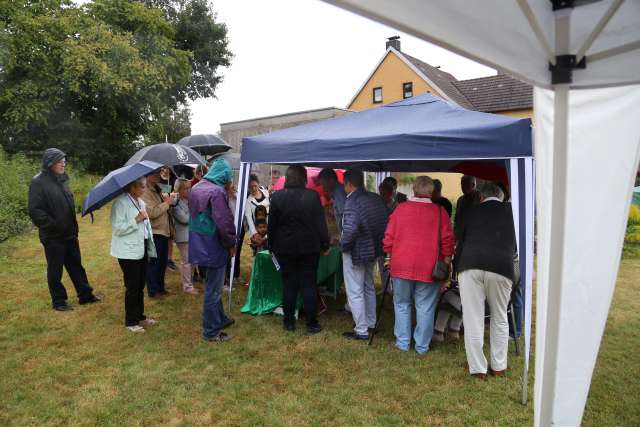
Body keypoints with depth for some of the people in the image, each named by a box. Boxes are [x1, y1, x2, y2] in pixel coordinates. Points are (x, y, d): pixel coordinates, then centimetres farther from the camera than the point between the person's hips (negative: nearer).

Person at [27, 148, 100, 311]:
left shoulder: (62, 179, 9)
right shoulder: (38, 182, -13)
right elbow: (34, 210, -18)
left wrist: (73, 226, 13)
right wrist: (52, 225, -19)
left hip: (69, 233, 7)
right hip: (53, 236, -7)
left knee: (76, 265, 14)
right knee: (55, 270, 7)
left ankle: (85, 295, 25)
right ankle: (58, 302, 19)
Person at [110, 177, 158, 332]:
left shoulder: (141, 202, 11)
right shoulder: (120, 202, -14)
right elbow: (117, 228, -20)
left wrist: (150, 247, 15)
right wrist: (136, 220, -22)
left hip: (142, 249, 8)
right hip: (128, 251, -8)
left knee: (140, 285, 15)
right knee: (132, 286, 0)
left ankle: (140, 316, 28)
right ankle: (130, 321, 14)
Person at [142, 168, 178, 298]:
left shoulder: (157, 190, 14)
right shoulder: (145, 192, -15)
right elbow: (152, 212, -24)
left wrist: (170, 197, 5)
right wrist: (167, 203, -16)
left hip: (163, 231, 9)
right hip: (154, 232, -9)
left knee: (162, 262, 17)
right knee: (154, 263, 2)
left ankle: (160, 288, 30)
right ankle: (153, 291, 13)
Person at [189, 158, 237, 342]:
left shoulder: (196, 188, 8)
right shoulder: (217, 191, -21)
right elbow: (224, 222, -23)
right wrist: (231, 244, -9)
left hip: (199, 244, 9)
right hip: (214, 247, -9)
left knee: (213, 286, 23)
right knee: (213, 290, 3)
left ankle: (220, 318, 38)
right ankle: (211, 331, 14)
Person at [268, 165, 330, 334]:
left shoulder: (277, 196, -5)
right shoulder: (312, 196, -9)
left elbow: (271, 225, 1)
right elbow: (321, 224, -5)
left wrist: (272, 246, 11)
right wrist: (324, 245, 4)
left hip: (285, 248, 1)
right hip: (309, 248, -1)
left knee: (288, 285, 10)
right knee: (309, 285, 6)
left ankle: (289, 322, 18)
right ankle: (312, 323, 12)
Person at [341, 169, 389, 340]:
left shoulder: (352, 202, -22)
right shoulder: (376, 199, 2)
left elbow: (350, 229, -33)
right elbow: (385, 222, 6)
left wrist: (343, 245, -15)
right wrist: (377, 242, 12)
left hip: (355, 253, -8)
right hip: (373, 250, 8)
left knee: (355, 293, 4)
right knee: (368, 288, 23)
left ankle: (361, 331, 12)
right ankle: (371, 323, 35)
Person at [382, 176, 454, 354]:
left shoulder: (400, 208, 1)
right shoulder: (440, 212, -4)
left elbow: (389, 237, 4)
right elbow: (447, 239, -4)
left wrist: (390, 256, 16)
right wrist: (446, 260, 8)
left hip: (401, 266, 2)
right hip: (428, 267, -1)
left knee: (402, 305, 15)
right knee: (425, 308, 8)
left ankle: (402, 343, 21)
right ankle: (422, 346, 16)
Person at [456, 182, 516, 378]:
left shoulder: (472, 212, 18)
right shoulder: (510, 213, 19)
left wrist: (458, 268, 33)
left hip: (470, 266, 0)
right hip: (501, 267, 1)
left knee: (473, 320, 6)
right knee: (500, 319, 17)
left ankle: (478, 368, 14)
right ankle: (499, 366, 26)